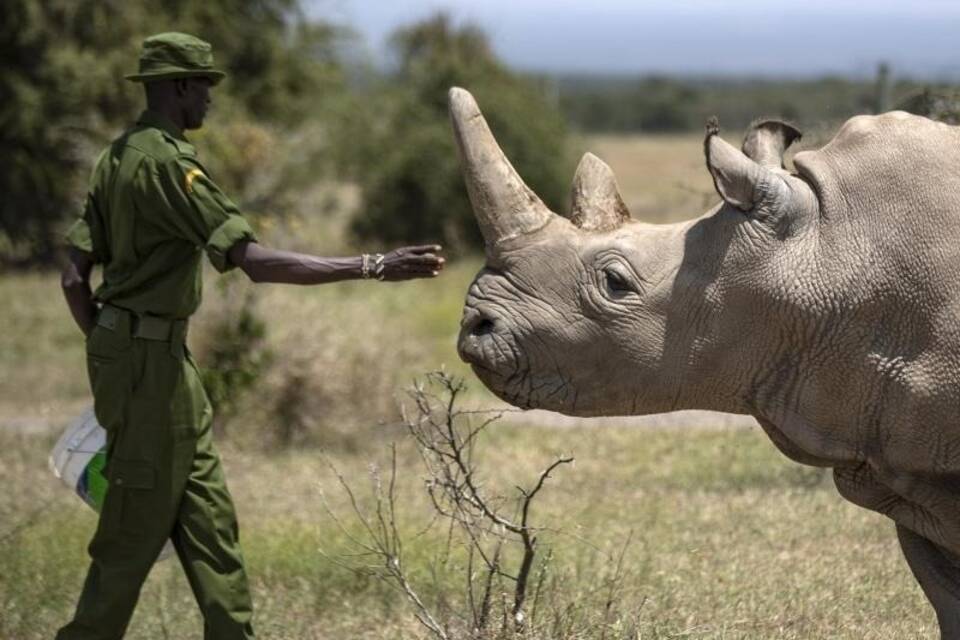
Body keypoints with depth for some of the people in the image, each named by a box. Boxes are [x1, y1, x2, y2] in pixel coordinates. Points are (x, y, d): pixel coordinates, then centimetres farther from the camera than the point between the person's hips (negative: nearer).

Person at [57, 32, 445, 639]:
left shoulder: (118, 157, 11)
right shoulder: (169, 163, -19)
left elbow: (75, 277, 12)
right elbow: (256, 261, -27)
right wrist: (373, 266, -27)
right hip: (150, 360, -10)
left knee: (208, 517, 12)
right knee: (137, 527, -2)